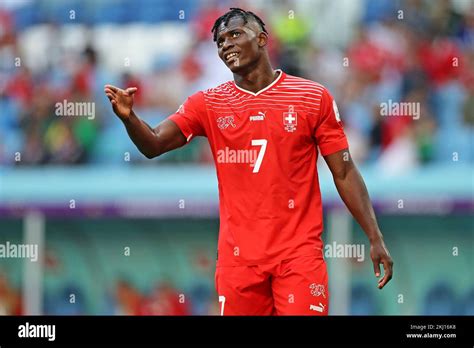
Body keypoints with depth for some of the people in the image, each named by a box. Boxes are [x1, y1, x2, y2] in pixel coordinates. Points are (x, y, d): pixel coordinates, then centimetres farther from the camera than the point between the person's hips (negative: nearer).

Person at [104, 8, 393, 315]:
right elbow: (153, 144, -5)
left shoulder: (314, 98, 1)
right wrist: (129, 117, -26)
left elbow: (344, 173, 3)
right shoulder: (207, 104, 6)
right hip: (238, 256, 2)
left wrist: (375, 238, -2)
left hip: (300, 254, -2)